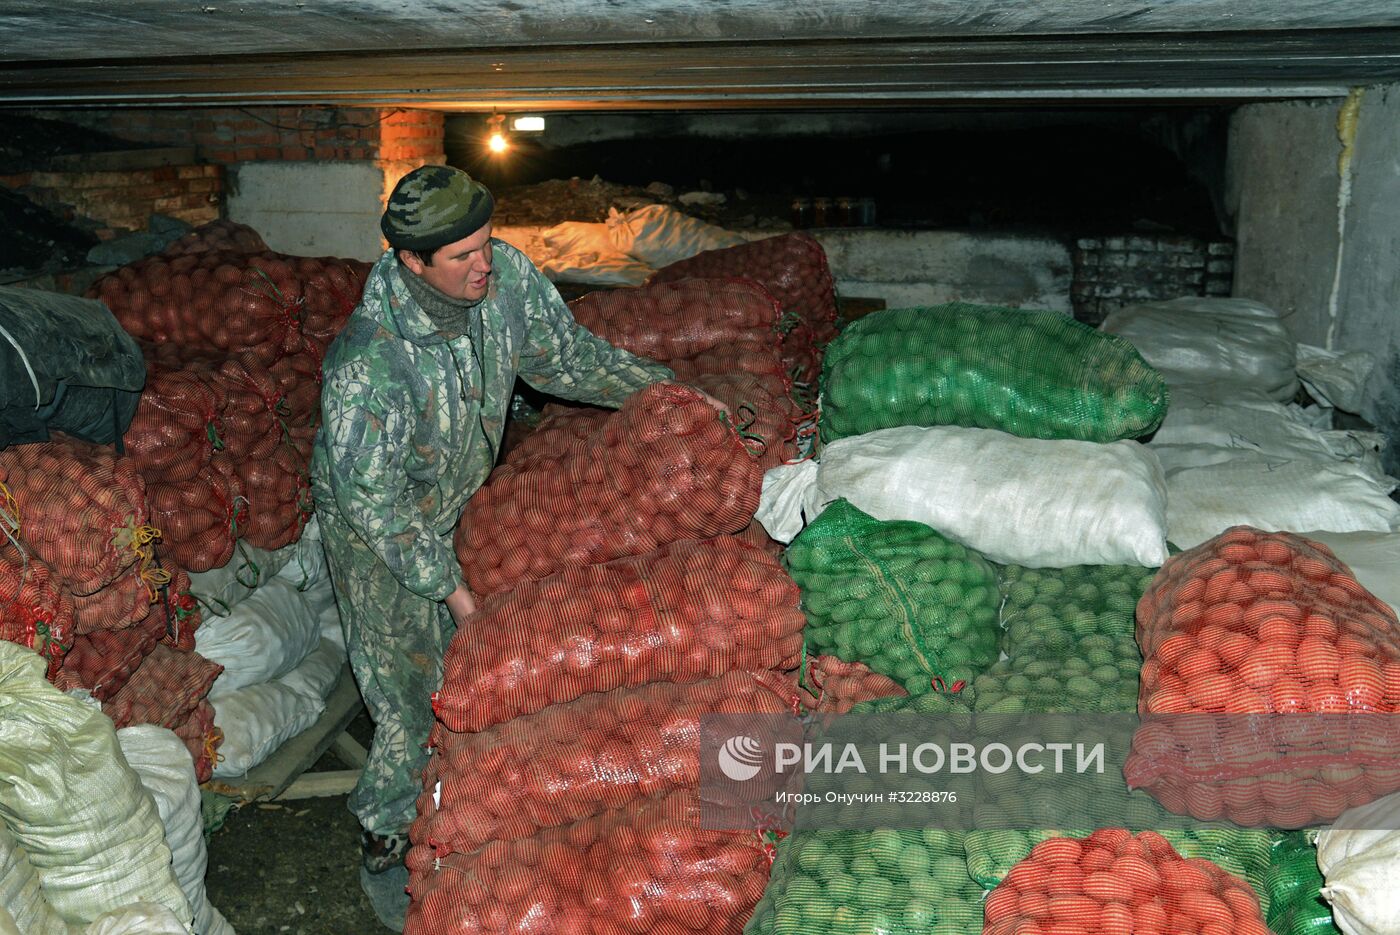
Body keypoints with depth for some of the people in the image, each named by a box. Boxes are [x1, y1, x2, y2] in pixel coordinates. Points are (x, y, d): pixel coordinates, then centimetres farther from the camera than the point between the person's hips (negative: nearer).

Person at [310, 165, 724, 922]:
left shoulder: (504, 276, -21)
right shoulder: (366, 363, -37)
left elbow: (564, 354, -2)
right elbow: (375, 498, -27)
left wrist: (664, 389, -6)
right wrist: (450, 586, -22)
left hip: (458, 502, 6)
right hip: (374, 527, -6)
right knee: (412, 693, 1)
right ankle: (387, 837, 26)